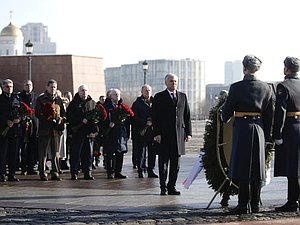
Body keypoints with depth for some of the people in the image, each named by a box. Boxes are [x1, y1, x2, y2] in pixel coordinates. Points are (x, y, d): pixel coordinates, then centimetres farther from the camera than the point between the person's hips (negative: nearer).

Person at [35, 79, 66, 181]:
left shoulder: (59, 100, 17)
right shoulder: (41, 99, 5)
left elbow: (63, 113, 17)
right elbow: (37, 113, -3)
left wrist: (60, 119, -5)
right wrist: (48, 119, -15)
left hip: (56, 129, 3)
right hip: (44, 129, -3)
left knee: (56, 153, 3)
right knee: (43, 152, -3)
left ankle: (55, 172, 6)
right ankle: (42, 173, 1)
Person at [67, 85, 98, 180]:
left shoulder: (92, 103, 14)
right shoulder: (74, 103, 1)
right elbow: (69, 117, -6)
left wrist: (95, 129, 3)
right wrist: (82, 120, -15)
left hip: (90, 132, 4)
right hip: (78, 132, -4)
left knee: (88, 154, 5)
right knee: (76, 153, -4)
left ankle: (88, 173, 11)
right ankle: (74, 173, 0)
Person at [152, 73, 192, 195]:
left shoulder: (183, 96, 14)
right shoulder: (159, 97, 2)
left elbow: (187, 116, 13)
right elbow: (155, 117, -3)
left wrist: (188, 132, 6)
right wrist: (157, 133, -11)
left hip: (179, 134, 4)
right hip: (164, 135, -4)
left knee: (175, 164, 6)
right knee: (163, 162, 0)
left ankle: (171, 187, 13)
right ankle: (163, 187, 7)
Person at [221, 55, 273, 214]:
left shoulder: (236, 87, -9)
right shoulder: (265, 88, 4)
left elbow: (227, 112, -3)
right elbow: (268, 114, 9)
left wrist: (224, 118, 21)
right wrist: (266, 135, 17)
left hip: (242, 128, -4)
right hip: (259, 128, 5)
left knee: (242, 166, -1)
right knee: (256, 167, 10)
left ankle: (243, 205, -1)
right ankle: (255, 205, 15)